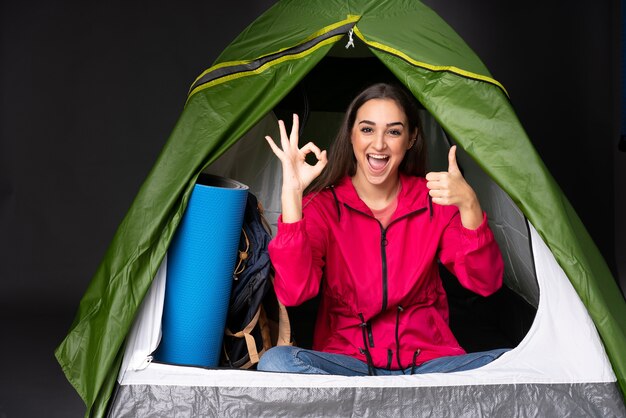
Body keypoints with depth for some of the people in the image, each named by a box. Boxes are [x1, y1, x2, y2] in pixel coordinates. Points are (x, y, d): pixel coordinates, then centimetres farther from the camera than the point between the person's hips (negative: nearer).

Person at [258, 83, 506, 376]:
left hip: (427, 360, 1)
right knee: (274, 361, -31)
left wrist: (468, 205, -20)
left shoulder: (434, 200, 4)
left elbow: (485, 284, -6)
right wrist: (292, 193, -22)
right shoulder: (323, 205, 0)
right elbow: (293, 293, -17)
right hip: (346, 359, -1)